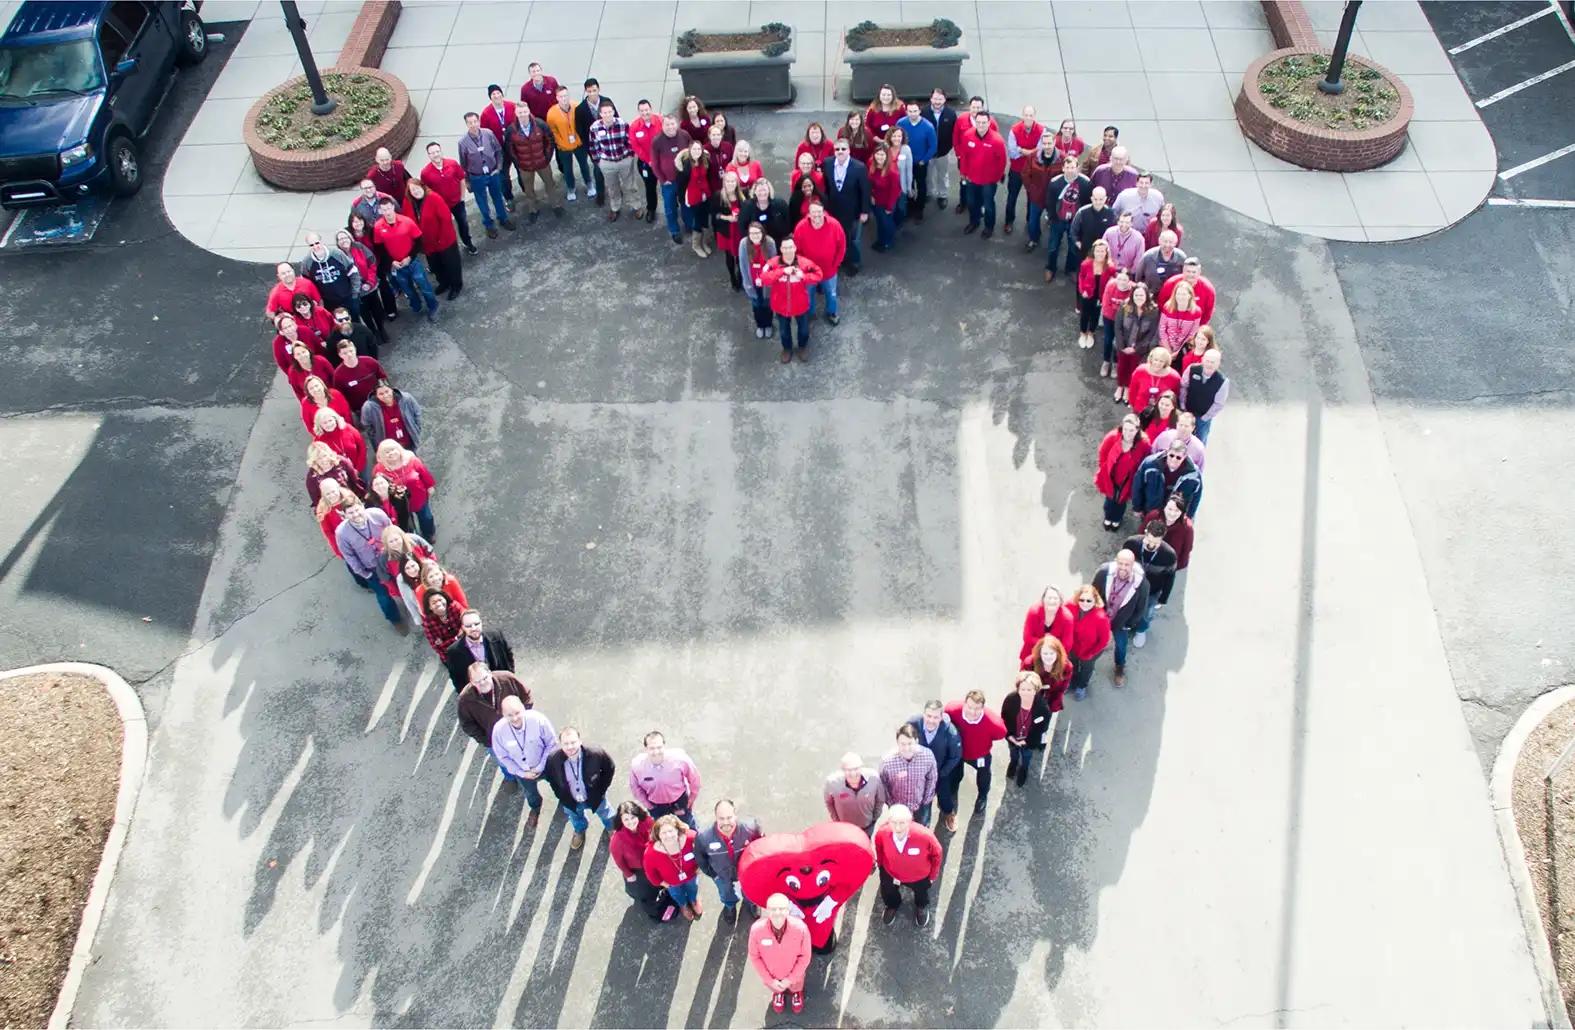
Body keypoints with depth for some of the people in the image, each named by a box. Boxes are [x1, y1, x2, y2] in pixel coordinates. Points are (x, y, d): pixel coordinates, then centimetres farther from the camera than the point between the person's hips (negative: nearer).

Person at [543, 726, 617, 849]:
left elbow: (610, 768, -14)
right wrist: (560, 794, -6)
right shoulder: (553, 759, -33)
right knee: (575, 818, 34)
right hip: (571, 801, 1)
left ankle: (611, 827, 67)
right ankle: (580, 831, 70)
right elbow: (549, 776, -9)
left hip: (594, 797, -1)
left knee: (604, 813, 32)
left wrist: (602, 788, -11)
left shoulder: (596, 754, -36)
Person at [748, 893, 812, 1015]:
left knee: (796, 987, 34)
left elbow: (805, 956, -20)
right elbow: (754, 957, -18)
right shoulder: (756, 929, -38)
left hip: (794, 974, 0)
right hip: (771, 975, 1)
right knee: (774, 988, 35)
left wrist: (790, 979, -15)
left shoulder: (800, 928, -39)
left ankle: (796, 992, 70)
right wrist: (769, 980, -13)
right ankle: (778, 993, 70)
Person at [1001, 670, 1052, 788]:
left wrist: (1027, 741, -18)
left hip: (1029, 741, -1)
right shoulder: (1010, 699, -33)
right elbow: (1004, 718, -14)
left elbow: (1042, 728, -20)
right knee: (1013, 755, 36)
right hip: (1013, 737, 1)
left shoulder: (1043, 707, -36)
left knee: (1026, 758, 33)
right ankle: (1013, 763, 71)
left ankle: (1023, 769, 66)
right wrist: (1009, 735, -15)